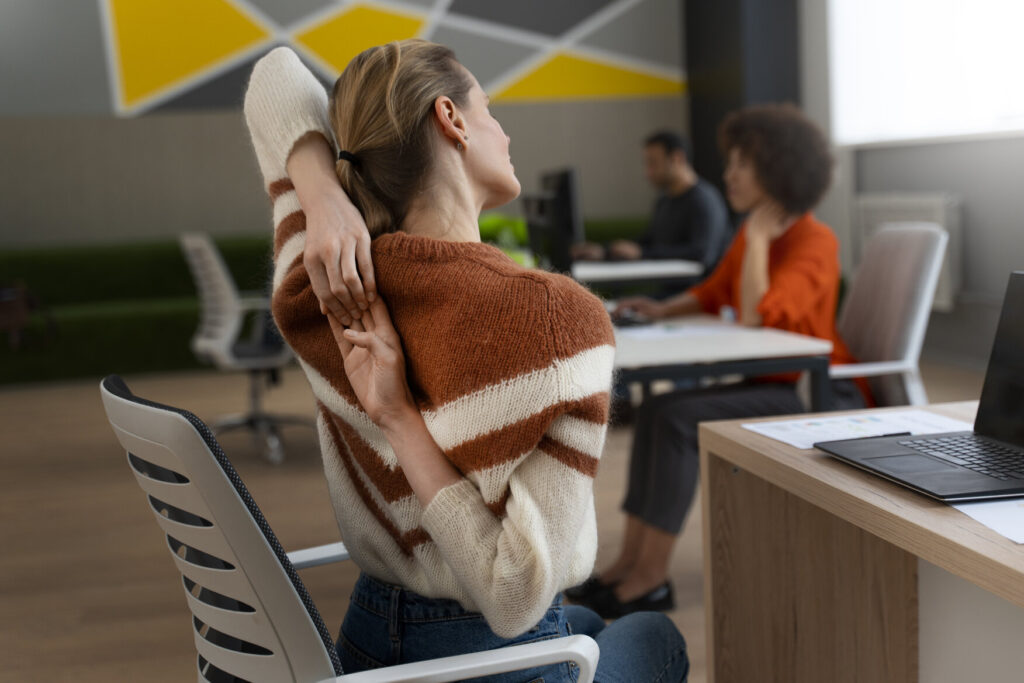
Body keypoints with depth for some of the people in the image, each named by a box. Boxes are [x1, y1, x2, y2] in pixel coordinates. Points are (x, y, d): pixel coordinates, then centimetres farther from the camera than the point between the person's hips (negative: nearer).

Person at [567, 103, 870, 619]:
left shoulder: (814, 243, -16)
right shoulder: (751, 234, 10)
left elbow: (755, 315, -29)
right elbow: (713, 292, 23)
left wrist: (758, 237, -19)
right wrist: (664, 310, 4)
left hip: (821, 397, -9)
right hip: (774, 386, 9)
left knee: (679, 418, -23)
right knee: (655, 410, -7)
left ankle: (651, 577, -14)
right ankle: (630, 561, -8)